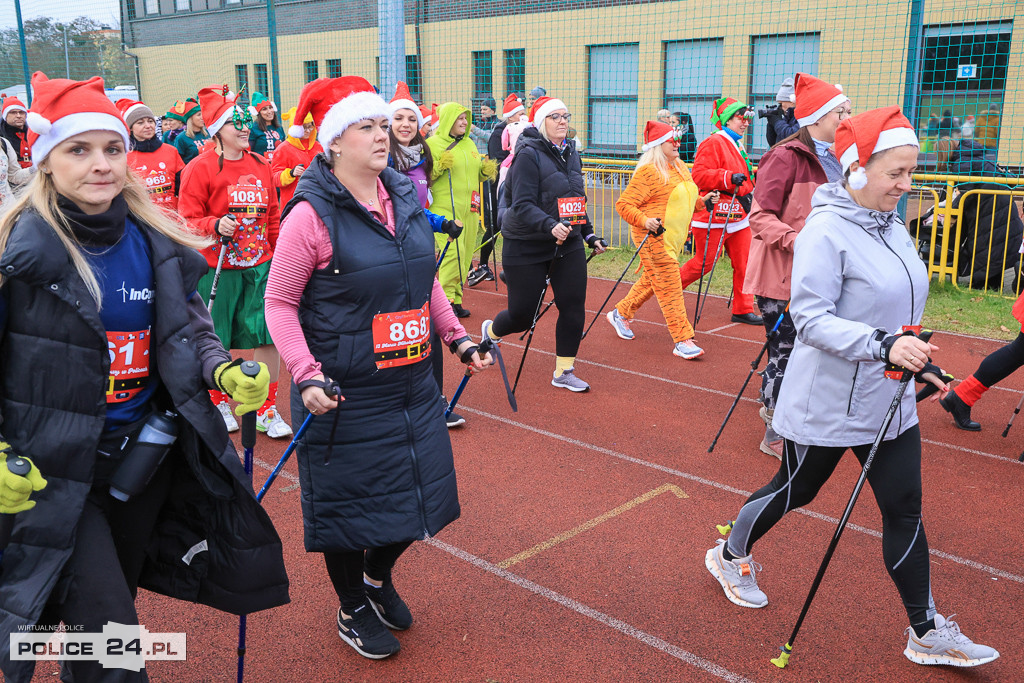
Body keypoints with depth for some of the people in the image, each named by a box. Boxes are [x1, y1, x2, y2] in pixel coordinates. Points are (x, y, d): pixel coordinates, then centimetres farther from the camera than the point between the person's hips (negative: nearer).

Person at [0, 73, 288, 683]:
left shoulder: (154, 242, 0)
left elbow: (187, 329, 8)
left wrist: (223, 370, -12)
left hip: (148, 452, 5)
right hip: (54, 470, -5)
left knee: (114, 594, 23)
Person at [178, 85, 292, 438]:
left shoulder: (261, 165, 10)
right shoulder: (200, 168, -6)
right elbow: (188, 220, -6)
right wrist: (215, 226, -24)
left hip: (260, 266, 4)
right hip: (217, 268, -4)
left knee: (269, 336, 0)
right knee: (216, 342, 8)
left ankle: (267, 410, 14)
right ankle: (219, 402, 31)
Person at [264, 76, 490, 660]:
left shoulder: (406, 198, 3)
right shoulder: (312, 215, -16)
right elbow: (280, 303, -12)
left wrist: (458, 336, 12)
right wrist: (306, 375, -22)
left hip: (414, 387, 6)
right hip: (346, 396, -6)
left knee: (421, 492, 16)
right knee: (350, 504, 10)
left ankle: (378, 576, 46)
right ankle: (353, 609, 37)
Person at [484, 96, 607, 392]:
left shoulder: (570, 153, 10)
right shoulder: (529, 155, -14)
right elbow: (522, 205, -22)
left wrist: (589, 234, 16)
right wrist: (550, 226, -37)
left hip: (568, 245, 6)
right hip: (526, 246, -6)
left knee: (574, 307, -1)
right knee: (522, 314, 1)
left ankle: (564, 372, 15)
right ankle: (490, 331, 36)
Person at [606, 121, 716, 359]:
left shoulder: (680, 167, 15)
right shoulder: (647, 172, -14)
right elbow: (624, 204, -16)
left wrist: (703, 200, 11)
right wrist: (644, 221, -30)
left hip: (674, 238, 9)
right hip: (653, 237, -9)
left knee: (652, 281, 19)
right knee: (669, 287, -8)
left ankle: (621, 313, 39)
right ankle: (682, 340, -6)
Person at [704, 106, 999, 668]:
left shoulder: (891, 225, 8)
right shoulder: (825, 232, -19)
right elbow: (811, 318, -25)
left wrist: (917, 362, 21)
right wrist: (882, 346, -34)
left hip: (890, 403, 7)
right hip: (828, 405, -7)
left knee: (905, 509, 10)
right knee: (794, 492, 11)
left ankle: (926, 632, 24)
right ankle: (729, 557, 38)